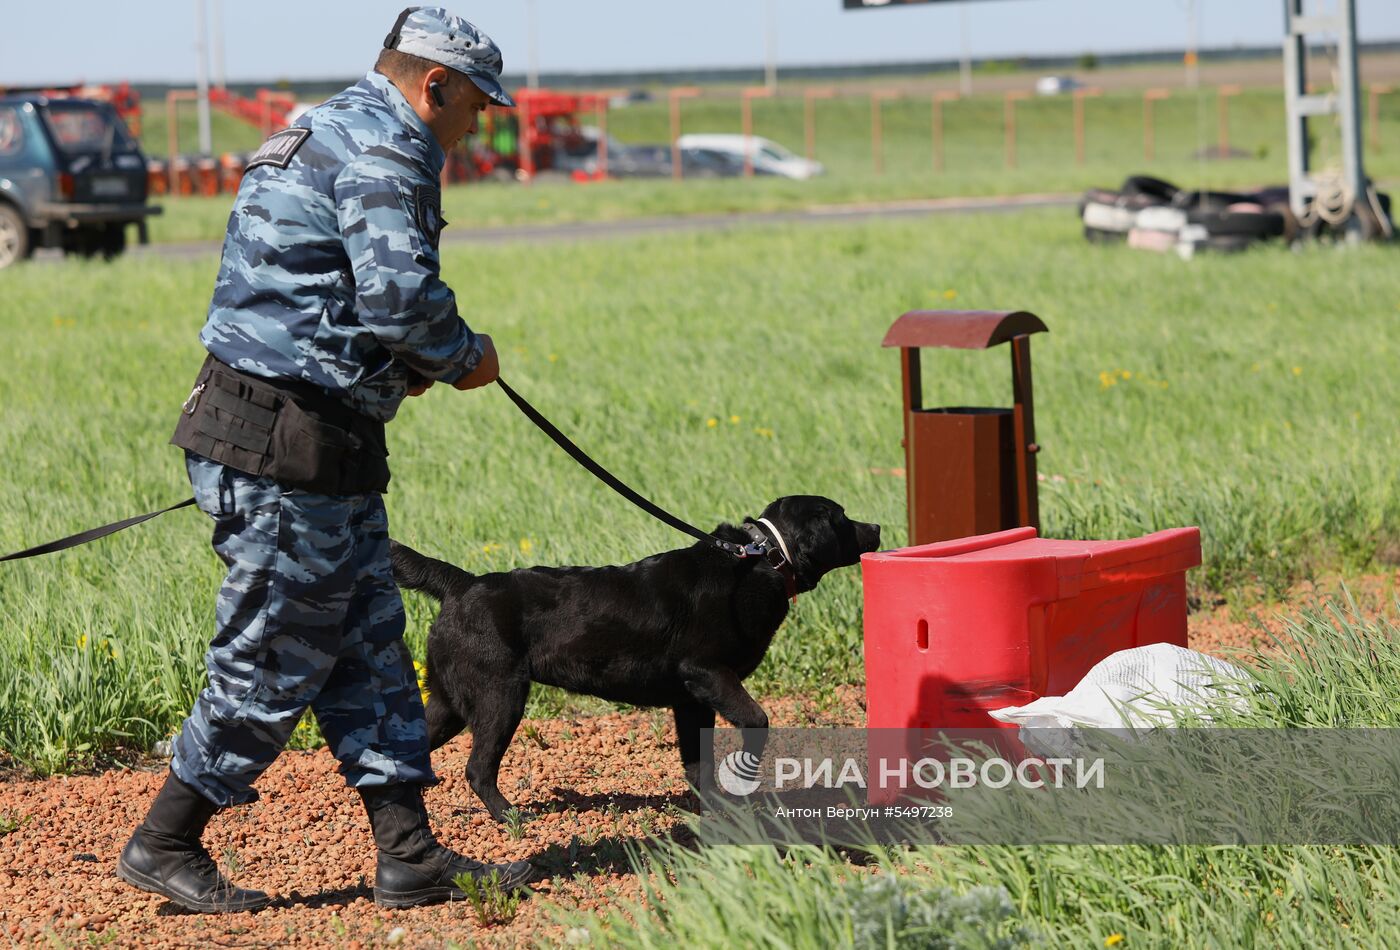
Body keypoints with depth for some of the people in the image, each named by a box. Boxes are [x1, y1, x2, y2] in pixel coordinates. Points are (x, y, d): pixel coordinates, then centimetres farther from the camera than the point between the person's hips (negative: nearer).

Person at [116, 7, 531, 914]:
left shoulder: (328, 134, 21)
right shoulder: (383, 150, -14)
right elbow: (400, 290, -23)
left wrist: (398, 366, 19)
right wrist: (462, 358, -6)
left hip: (323, 444, 11)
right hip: (289, 441, -11)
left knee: (370, 649, 11)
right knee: (277, 660, -3)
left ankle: (411, 854, 13)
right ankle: (166, 844, 7)